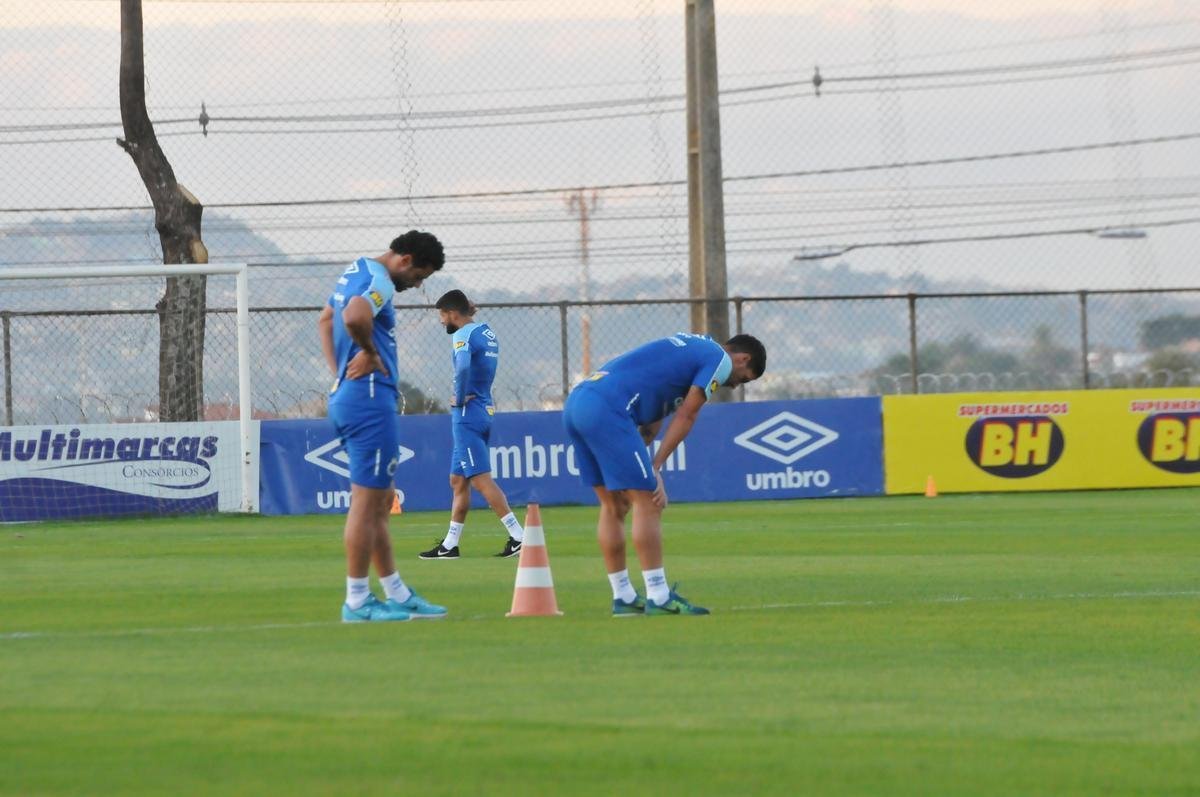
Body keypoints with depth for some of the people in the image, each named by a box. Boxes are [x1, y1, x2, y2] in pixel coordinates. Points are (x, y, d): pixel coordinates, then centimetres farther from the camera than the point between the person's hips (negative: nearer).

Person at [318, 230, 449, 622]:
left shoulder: (356, 271, 18)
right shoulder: (379, 281, -14)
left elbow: (326, 319, 32)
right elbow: (355, 316, -35)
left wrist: (339, 370, 21)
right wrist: (370, 351, -16)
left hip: (346, 395, 11)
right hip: (371, 399, -11)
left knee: (381, 501, 16)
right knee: (367, 501, -6)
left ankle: (397, 594, 22)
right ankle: (357, 601, -4)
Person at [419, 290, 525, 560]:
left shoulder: (464, 335, -12)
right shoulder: (487, 332, 15)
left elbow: (463, 366, -30)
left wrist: (460, 399, -17)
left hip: (468, 412, -10)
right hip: (485, 410, 10)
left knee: (481, 479, -11)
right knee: (458, 480, 14)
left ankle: (519, 537, -17)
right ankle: (450, 545, 18)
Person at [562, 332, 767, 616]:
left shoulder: (690, 348, 30)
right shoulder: (720, 360, 4)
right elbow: (685, 417, 0)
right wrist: (655, 468, 1)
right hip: (607, 409, -10)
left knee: (614, 506, 16)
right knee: (647, 502, -6)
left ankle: (623, 598, 19)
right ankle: (658, 598, -7)